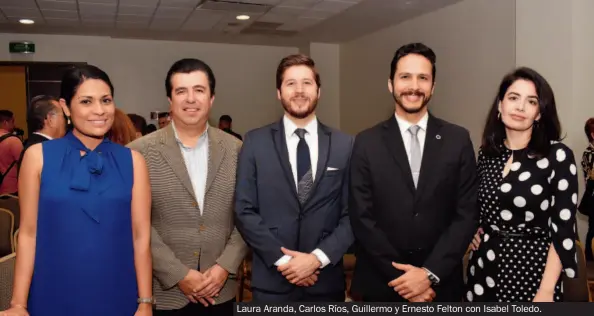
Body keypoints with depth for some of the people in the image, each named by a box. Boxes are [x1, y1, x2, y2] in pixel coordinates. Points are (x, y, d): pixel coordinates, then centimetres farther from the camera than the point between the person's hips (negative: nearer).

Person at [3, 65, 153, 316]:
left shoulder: (132, 161, -1)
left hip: (116, 296, 1)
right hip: (55, 296, 0)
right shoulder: (38, 156, -2)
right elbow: (28, 233, -2)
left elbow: (141, 235, -3)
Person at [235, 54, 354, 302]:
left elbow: (352, 214, 1)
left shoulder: (344, 145, 2)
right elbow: (245, 211, -4)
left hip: (326, 281, 1)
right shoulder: (255, 142, -1)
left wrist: (318, 258, -11)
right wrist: (282, 259, -11)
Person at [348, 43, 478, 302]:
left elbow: (467, 213, -3)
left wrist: (431, 273, -12)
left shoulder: (458, 140, -1)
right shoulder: (367, 143, -3)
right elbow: (362, 217, -6)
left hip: (441, 284, 1)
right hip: (381, 284, 0)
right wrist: (400, 277, -12)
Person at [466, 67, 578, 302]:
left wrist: (546, 291, -16)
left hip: (531, 267, -4)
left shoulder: (558, 155, -10)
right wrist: (472, 231, 1)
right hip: (484, 265, 4)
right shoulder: (487, 152, 4)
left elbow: (563, 228, -12)